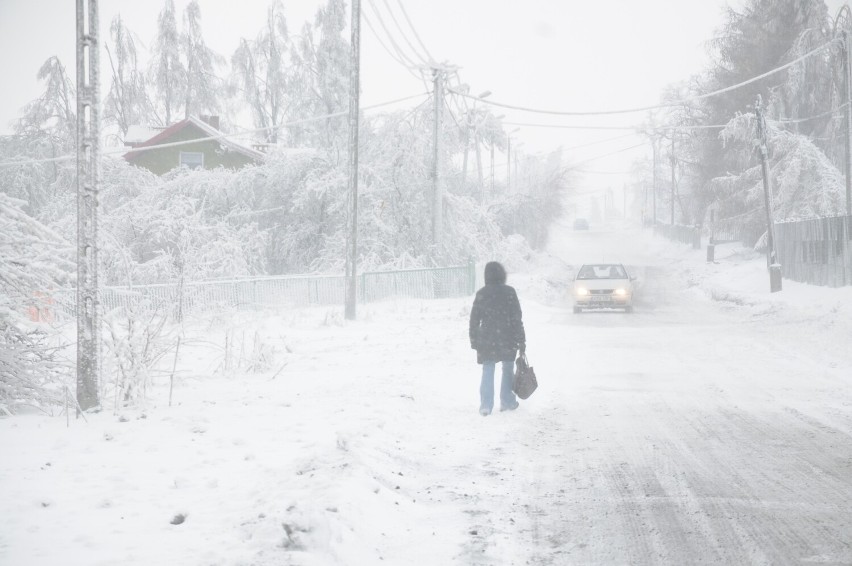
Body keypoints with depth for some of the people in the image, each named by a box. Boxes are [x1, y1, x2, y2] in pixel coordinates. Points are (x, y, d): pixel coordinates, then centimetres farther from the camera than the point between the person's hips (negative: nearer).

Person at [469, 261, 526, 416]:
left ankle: (486, 405, -2)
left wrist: (474, 341, 13)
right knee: (507, 370, 15)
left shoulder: (481, 294, -1)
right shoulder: (509, 292, -7)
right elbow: (517, 319, -6)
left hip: (486, 340, 1)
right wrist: (521, 341, -1)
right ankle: (507, 402, 20)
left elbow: (474, 320, 3)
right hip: (507, 340, -1)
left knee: (487, 372, 5)